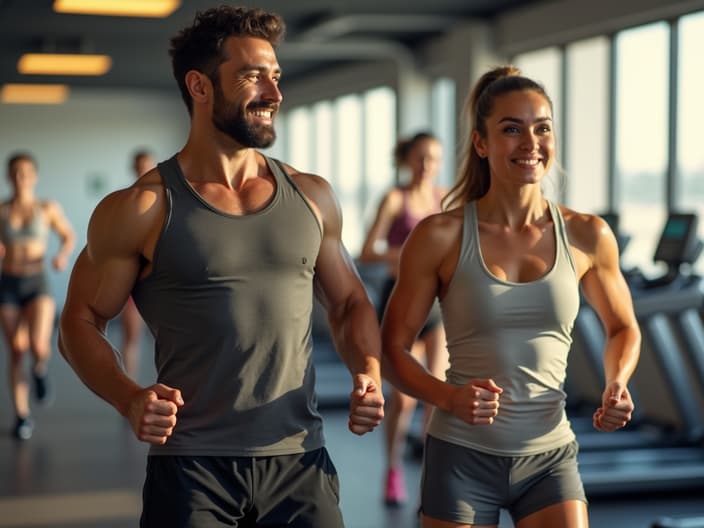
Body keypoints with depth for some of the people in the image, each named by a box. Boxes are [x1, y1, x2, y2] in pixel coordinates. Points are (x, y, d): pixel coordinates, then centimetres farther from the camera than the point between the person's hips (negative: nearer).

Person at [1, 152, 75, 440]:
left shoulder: (48, 208, -2)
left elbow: (69, 235, 12)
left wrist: (63, 255, -9)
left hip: (38, 284, -1)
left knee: (38, 347, -21)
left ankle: (40, 371, 16)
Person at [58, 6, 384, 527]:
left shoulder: (313, 198, 7)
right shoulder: (141, 210, -4)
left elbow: (351, 304, 17)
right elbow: (81, 322, 2)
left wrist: (369, 373, -2)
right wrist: (129, 398, -16)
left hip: (300, 462, 3)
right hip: (190, 468, -3)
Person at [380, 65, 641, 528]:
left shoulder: (587, 236, -1)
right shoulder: (441, 237, -8)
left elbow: (623, 328, 15)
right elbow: (393, 348, -3)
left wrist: (617, 383, -5)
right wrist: (449, 398, -20)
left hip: (550, 459, 2)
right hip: (462, 458, -1)